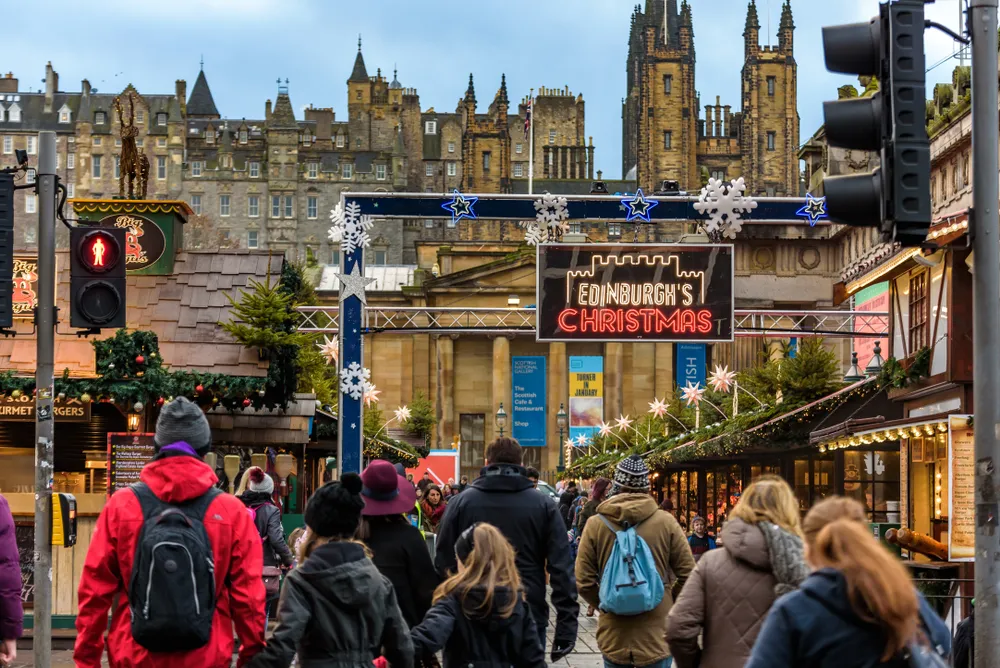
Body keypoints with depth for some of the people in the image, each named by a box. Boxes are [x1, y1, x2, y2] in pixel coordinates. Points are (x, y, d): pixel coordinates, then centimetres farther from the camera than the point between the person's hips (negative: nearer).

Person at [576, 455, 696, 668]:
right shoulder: (666, 522, -7)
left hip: (613, 637, 1)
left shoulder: (595, 525, -6)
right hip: (657, 634, -1)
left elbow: (584, 582, -4)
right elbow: (687, 575, -5)